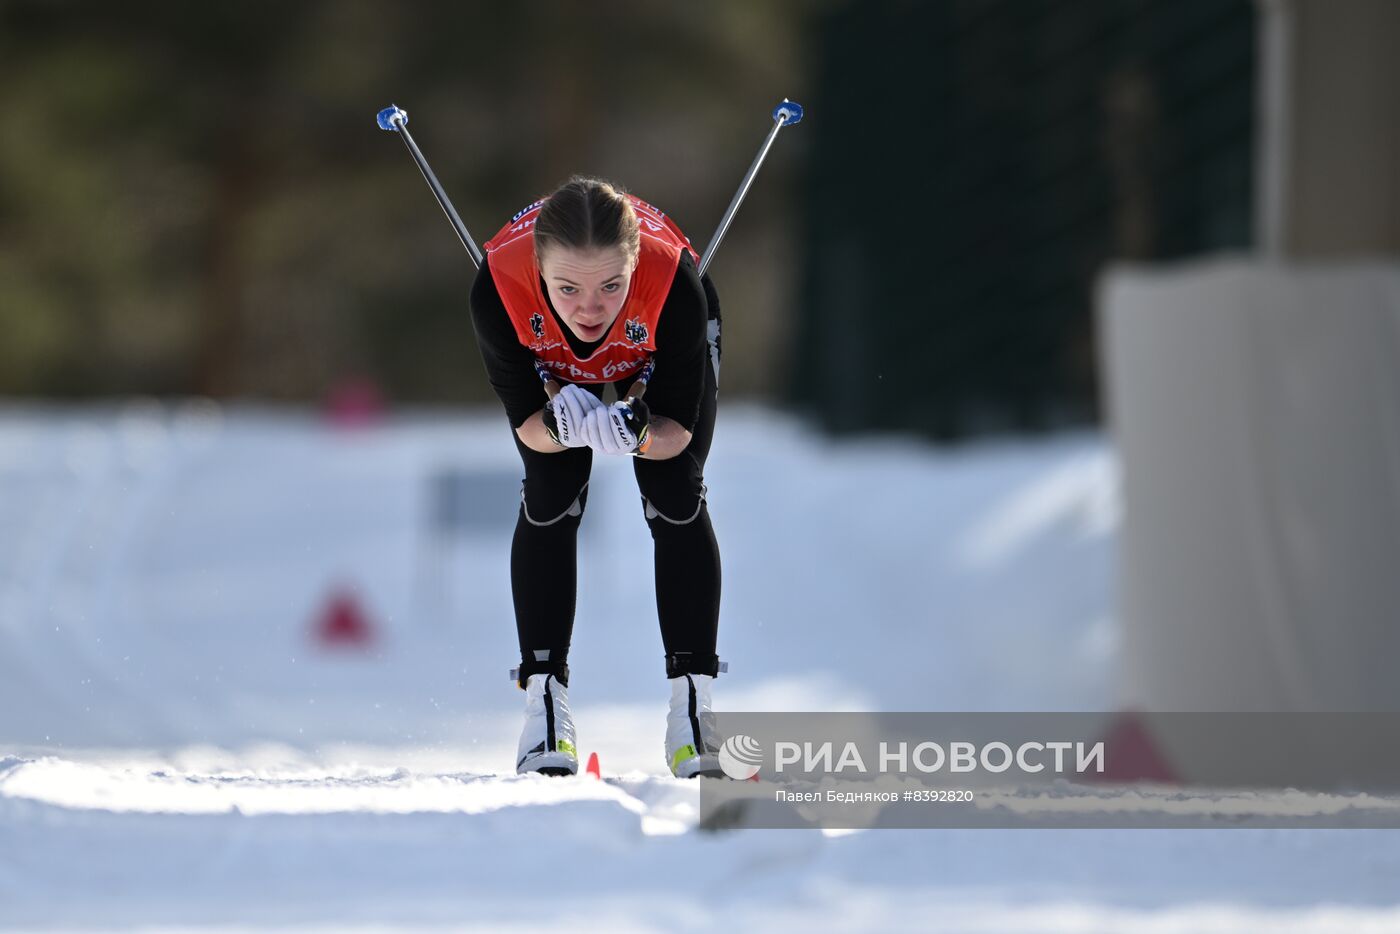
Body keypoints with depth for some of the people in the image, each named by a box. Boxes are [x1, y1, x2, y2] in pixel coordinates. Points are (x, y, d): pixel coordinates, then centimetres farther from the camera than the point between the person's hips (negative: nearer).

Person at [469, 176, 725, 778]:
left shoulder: (673, 284, -44)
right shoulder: (500, 288, -43)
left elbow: (679, 426, -30)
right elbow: (523, 418, -27)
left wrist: (640, 435, -53)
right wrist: (557, 426, -51)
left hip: (661, 353, 0)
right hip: (551, 367, 1)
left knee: (676, 501, -9)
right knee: (550, 500, -10)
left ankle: (692, 700, -2)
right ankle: (544, 698, -2)